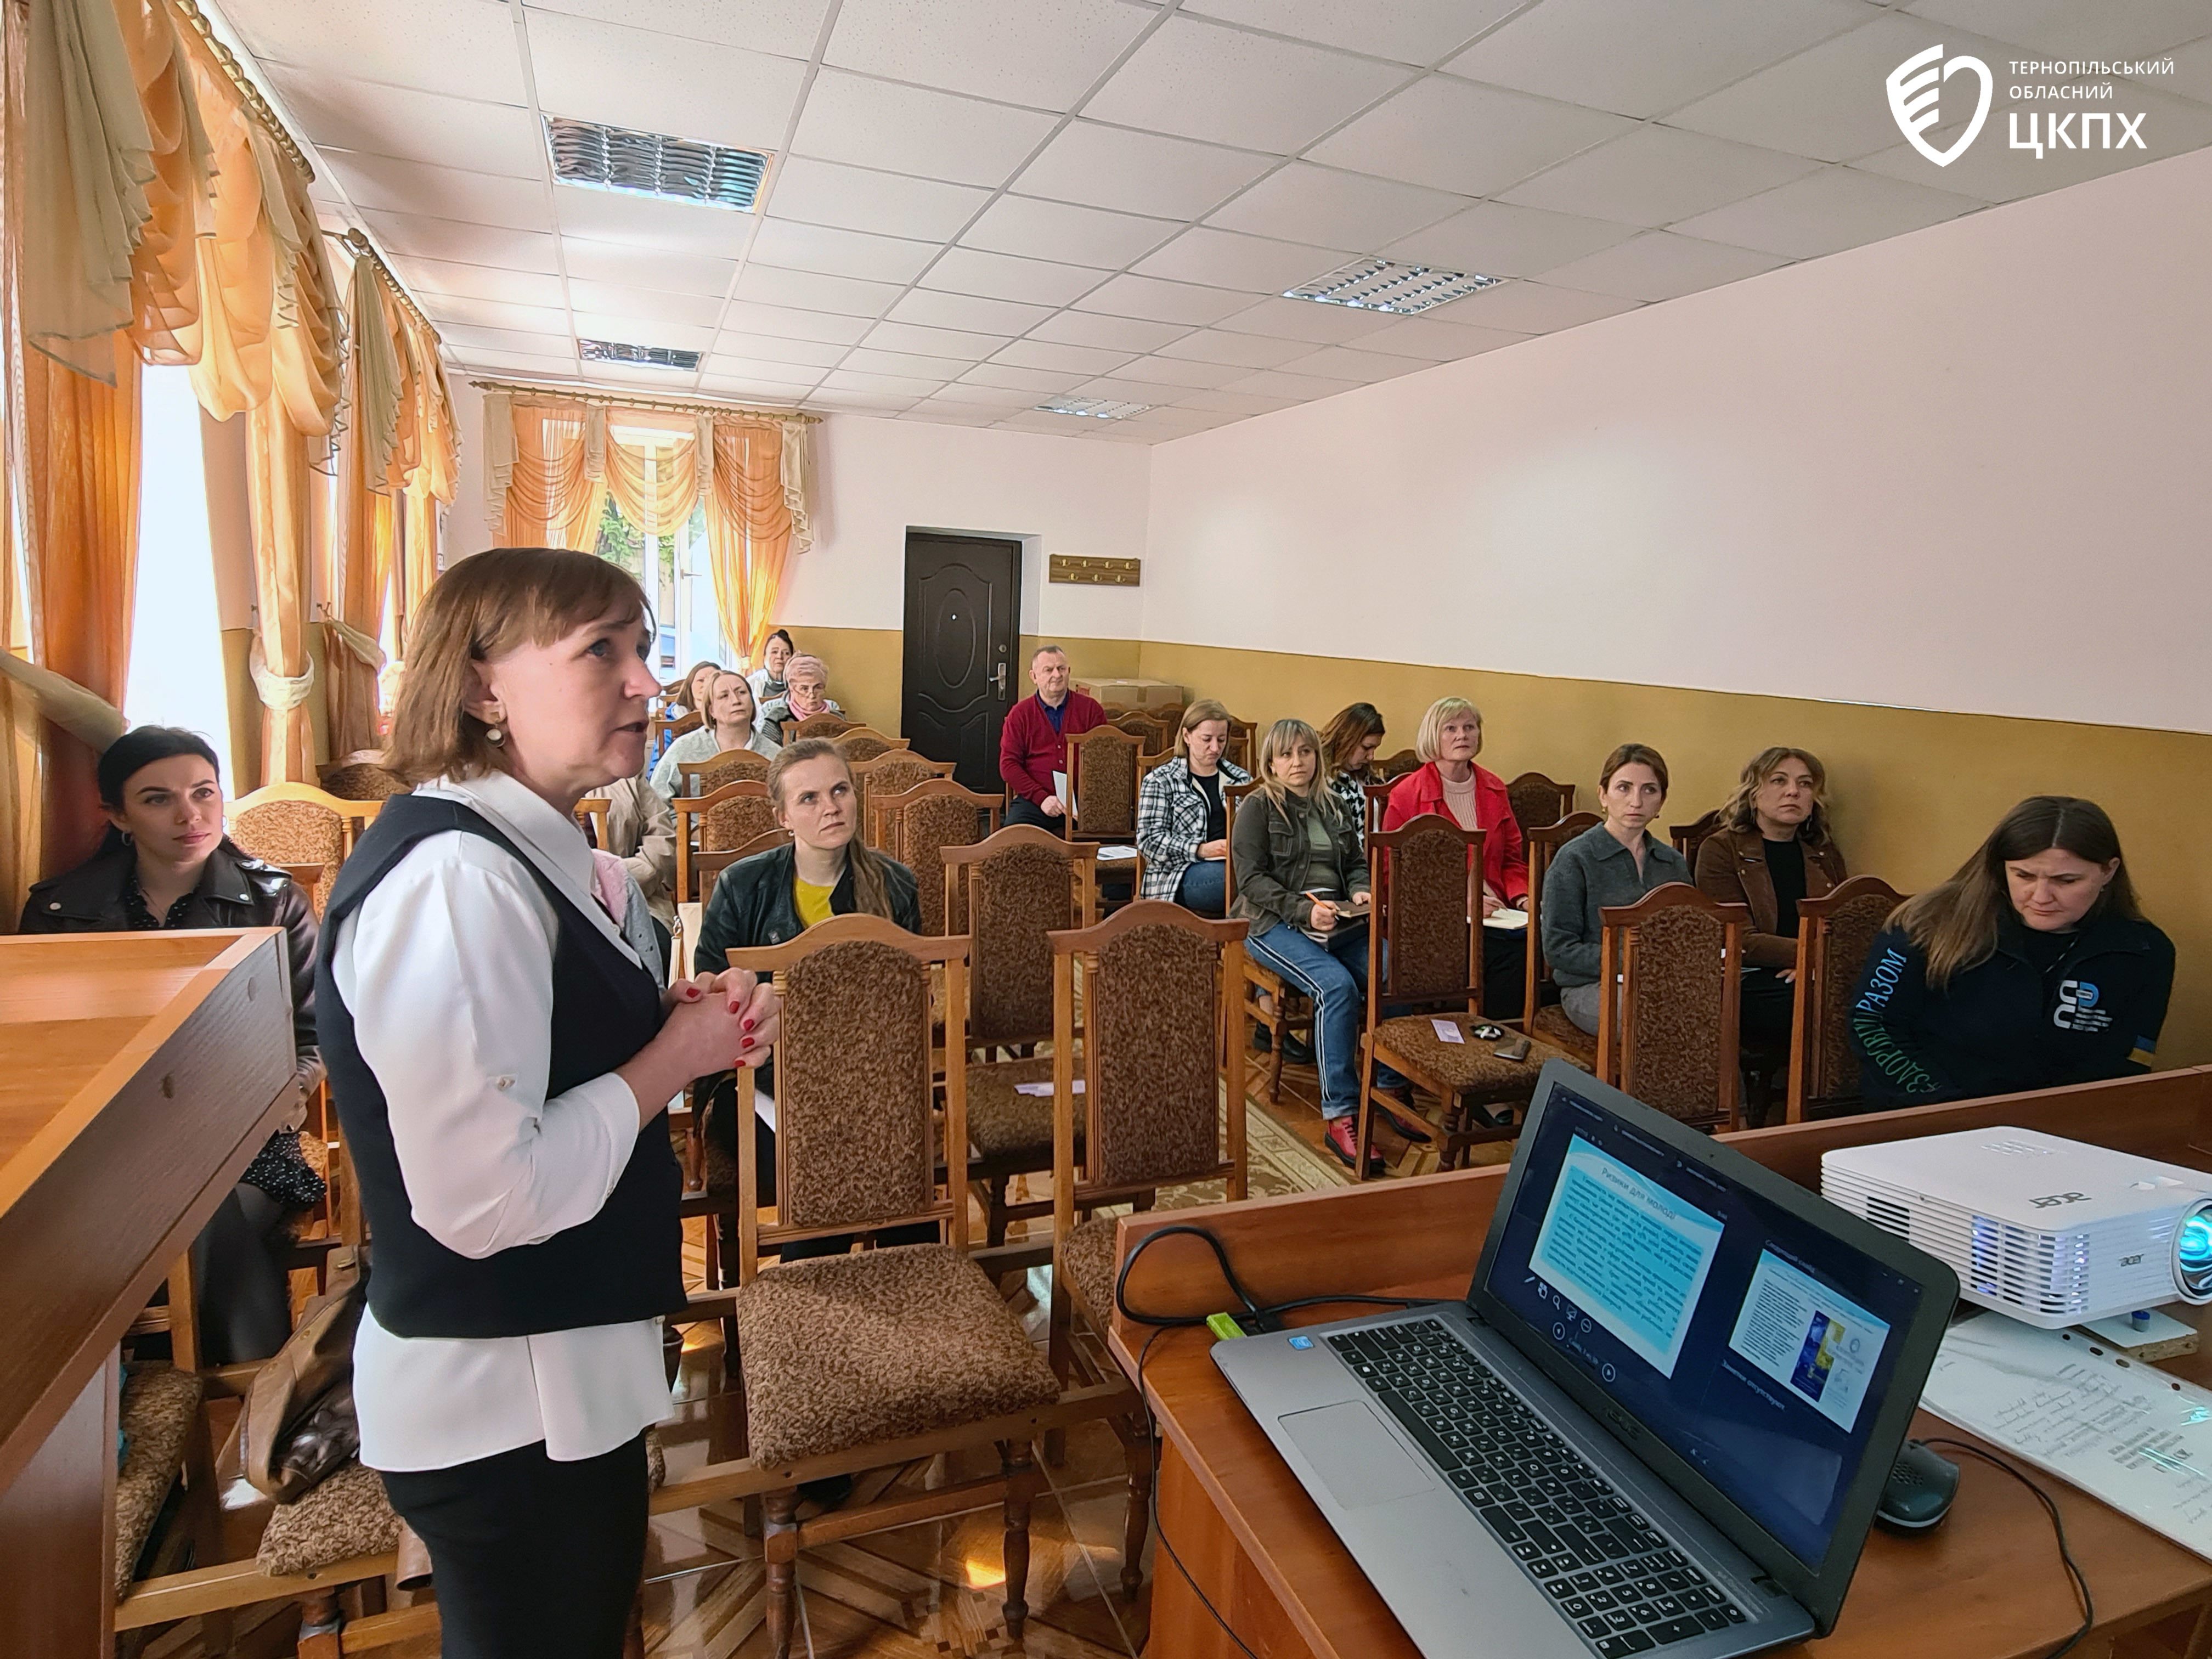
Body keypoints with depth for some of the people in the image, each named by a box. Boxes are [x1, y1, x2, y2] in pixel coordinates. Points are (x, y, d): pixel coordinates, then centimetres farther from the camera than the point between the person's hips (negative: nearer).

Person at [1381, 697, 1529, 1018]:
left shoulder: (1494, 789, 17)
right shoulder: (1406, 795, 1)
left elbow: (1512, 858, 23)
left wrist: (1522, 897, 2)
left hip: (1492, 914, 5)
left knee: (1530, 938, -25)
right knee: (1510, 947, -28)